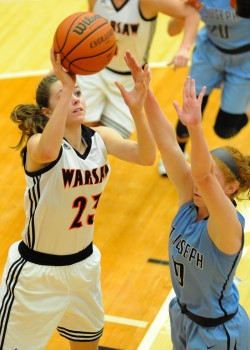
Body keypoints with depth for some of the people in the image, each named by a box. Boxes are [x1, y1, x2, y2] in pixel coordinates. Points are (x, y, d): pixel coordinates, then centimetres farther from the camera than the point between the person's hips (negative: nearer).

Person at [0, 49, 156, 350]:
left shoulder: (100, 138, -6)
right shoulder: (37, 144, -23)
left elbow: (146, 156, -24)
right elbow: (48, 151, -49)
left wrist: (137, 109, -40)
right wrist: (66, 87, -51)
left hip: (84, 264, 6)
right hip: (37, 271, -6)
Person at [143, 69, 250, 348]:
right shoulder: (190, 200, -12)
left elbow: (203, 176, -48)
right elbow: (167, 142, -21)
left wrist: (195, 126, -62)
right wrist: (145, 92, -30)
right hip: (183, 316, 6)